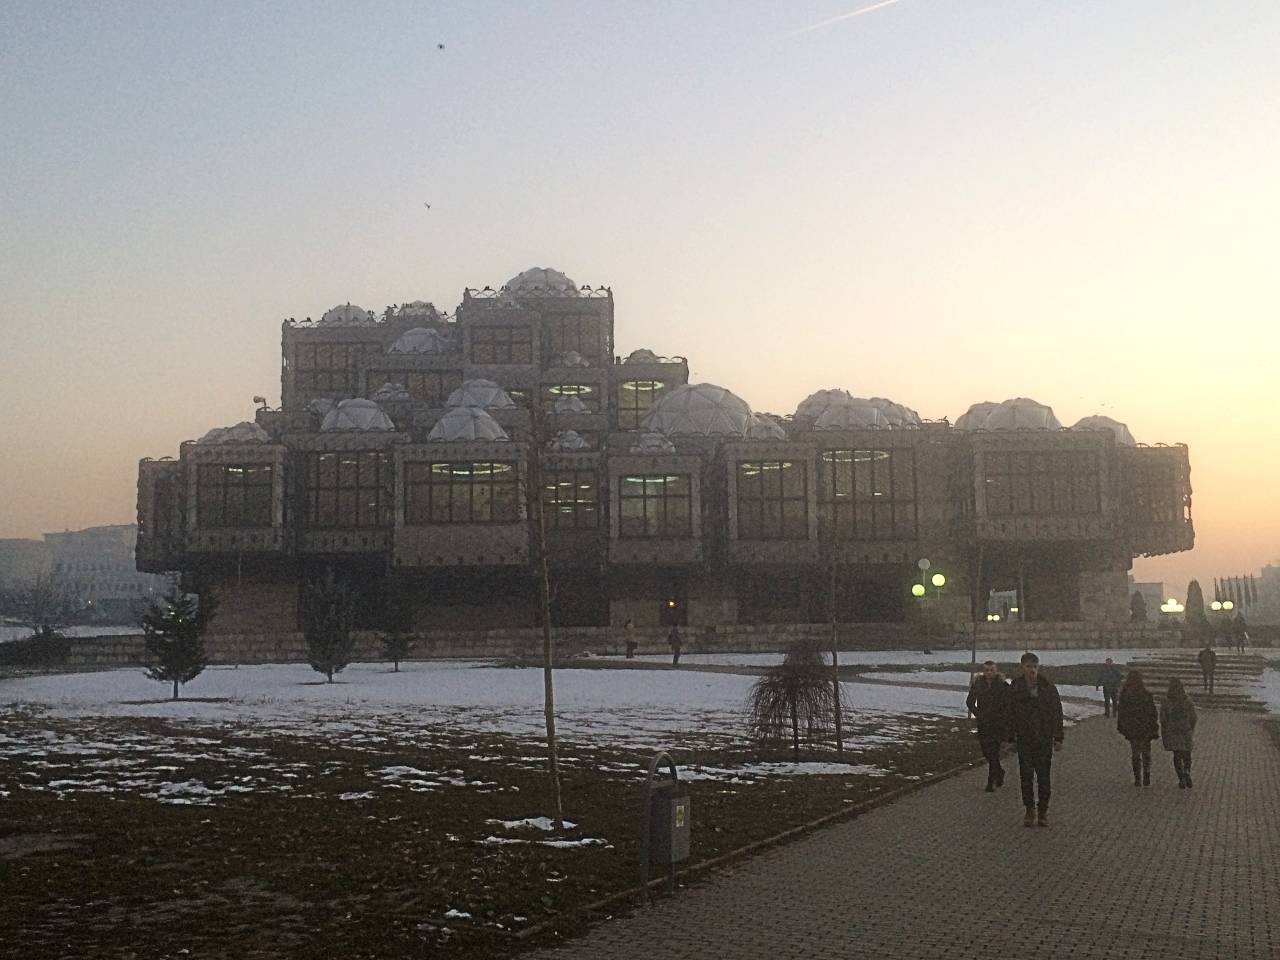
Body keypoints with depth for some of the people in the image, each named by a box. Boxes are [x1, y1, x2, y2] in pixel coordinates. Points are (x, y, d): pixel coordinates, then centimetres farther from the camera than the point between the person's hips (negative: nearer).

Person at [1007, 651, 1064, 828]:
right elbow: (1011, 714, 2)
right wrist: (1011, 737, -1)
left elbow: (1057, 712, 0)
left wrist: (1058, 738, -3)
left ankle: (1043, 811, 13)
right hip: (1024, 739, 1)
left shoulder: (1048, 687, -2)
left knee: (1043, 775, 3)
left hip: (1044, 738, 0)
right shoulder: (1015, 687, -1)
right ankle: (1030, 810, 14)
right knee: (1026, 775, 3)